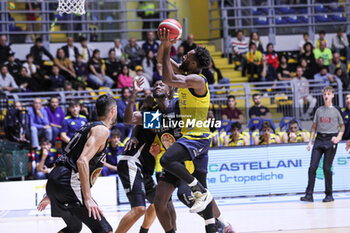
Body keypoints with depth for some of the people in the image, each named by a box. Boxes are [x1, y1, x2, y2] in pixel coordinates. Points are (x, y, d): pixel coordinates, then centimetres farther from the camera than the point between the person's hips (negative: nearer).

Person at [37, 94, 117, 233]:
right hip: (68, 184, -10)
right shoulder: (102, 130, -6)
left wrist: (50, 195, 31)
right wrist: (88, 198, -25)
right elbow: (82, 161, -21)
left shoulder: (89, 127, 23)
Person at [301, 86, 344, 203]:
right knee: (312, 167, -5)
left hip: (330, 140, -3)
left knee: (326, 168, -4)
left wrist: (338, 137, -8)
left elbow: (342, 126, 9)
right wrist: (310, 142, 10)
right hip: (319, 139, 3)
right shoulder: (319, 110, 12)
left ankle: (329, 195, 8)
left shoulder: (336, 110, 3)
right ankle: (309, 195, -4)